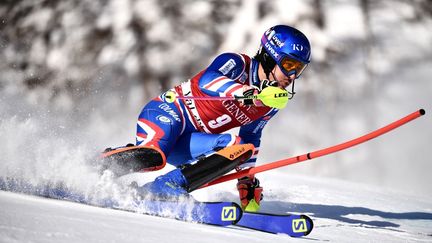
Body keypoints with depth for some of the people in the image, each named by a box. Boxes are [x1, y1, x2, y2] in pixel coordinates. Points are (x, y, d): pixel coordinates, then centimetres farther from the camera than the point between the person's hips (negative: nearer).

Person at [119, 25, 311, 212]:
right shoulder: (238, 64, -13)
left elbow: (250, 137, 23)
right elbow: (207, 79, -34)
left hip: (187, 144, 8)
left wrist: (248, 179, 20)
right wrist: (248, 92, -48)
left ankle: (166, 187, -23)